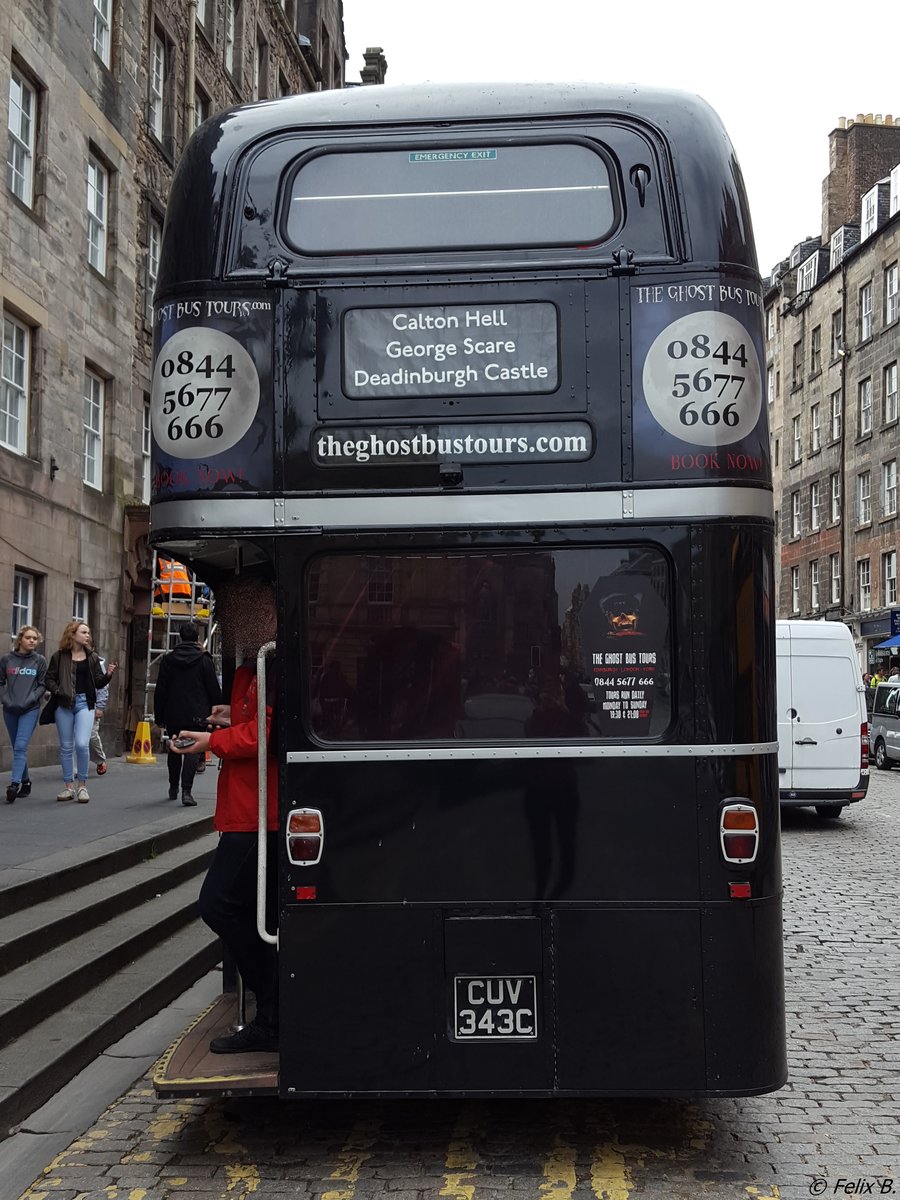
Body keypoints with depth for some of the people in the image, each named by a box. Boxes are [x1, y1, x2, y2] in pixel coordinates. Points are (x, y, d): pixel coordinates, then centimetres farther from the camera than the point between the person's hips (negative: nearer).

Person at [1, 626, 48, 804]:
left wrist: (29, 700, -10)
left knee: (21, 747, -15)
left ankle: (14, 784, -21)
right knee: (17, 748, 10)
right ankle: (25, 782, 22)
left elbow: (42, 685, 2)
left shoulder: (40, 660, 2)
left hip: (30, 709, -3)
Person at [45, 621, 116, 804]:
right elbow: (49, 678, 5)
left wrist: (108, 674, -10)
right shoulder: (59, 656, 3)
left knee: (82, 744, -13)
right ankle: (69, 786, 16)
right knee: (66, 746, 6)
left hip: (85, 703, 0)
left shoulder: (92, 657, 8)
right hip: (63, 704, 0)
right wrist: (57, 690, -14)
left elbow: (99, 683, 9)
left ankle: (82, 786, 0)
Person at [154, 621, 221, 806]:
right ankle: (186, 791, -16)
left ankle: (173, 788, 29)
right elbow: (214, 689, -3)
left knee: (174, 749, 17)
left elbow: (160, 691, 5)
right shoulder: (204, 660, -4)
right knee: (192, 750, -4)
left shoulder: (168, 659, 4)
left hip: (173, 714, 3)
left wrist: (159, 716, 11)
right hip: (196, 714, -3)